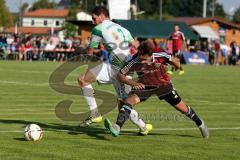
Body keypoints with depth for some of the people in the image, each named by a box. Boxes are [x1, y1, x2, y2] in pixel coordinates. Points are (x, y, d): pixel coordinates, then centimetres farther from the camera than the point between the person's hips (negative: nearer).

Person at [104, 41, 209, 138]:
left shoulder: (160, 57, -29)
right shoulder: (135, 63, -28)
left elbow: (173, 60, -8)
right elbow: (120, 75, -23)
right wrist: (133, 83, -35)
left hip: (164, 85, 0)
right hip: (144, 86, 0)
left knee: (182, 108, 5)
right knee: (129, 100, -26)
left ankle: (199, 123, 33)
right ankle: (117, 127, -35)